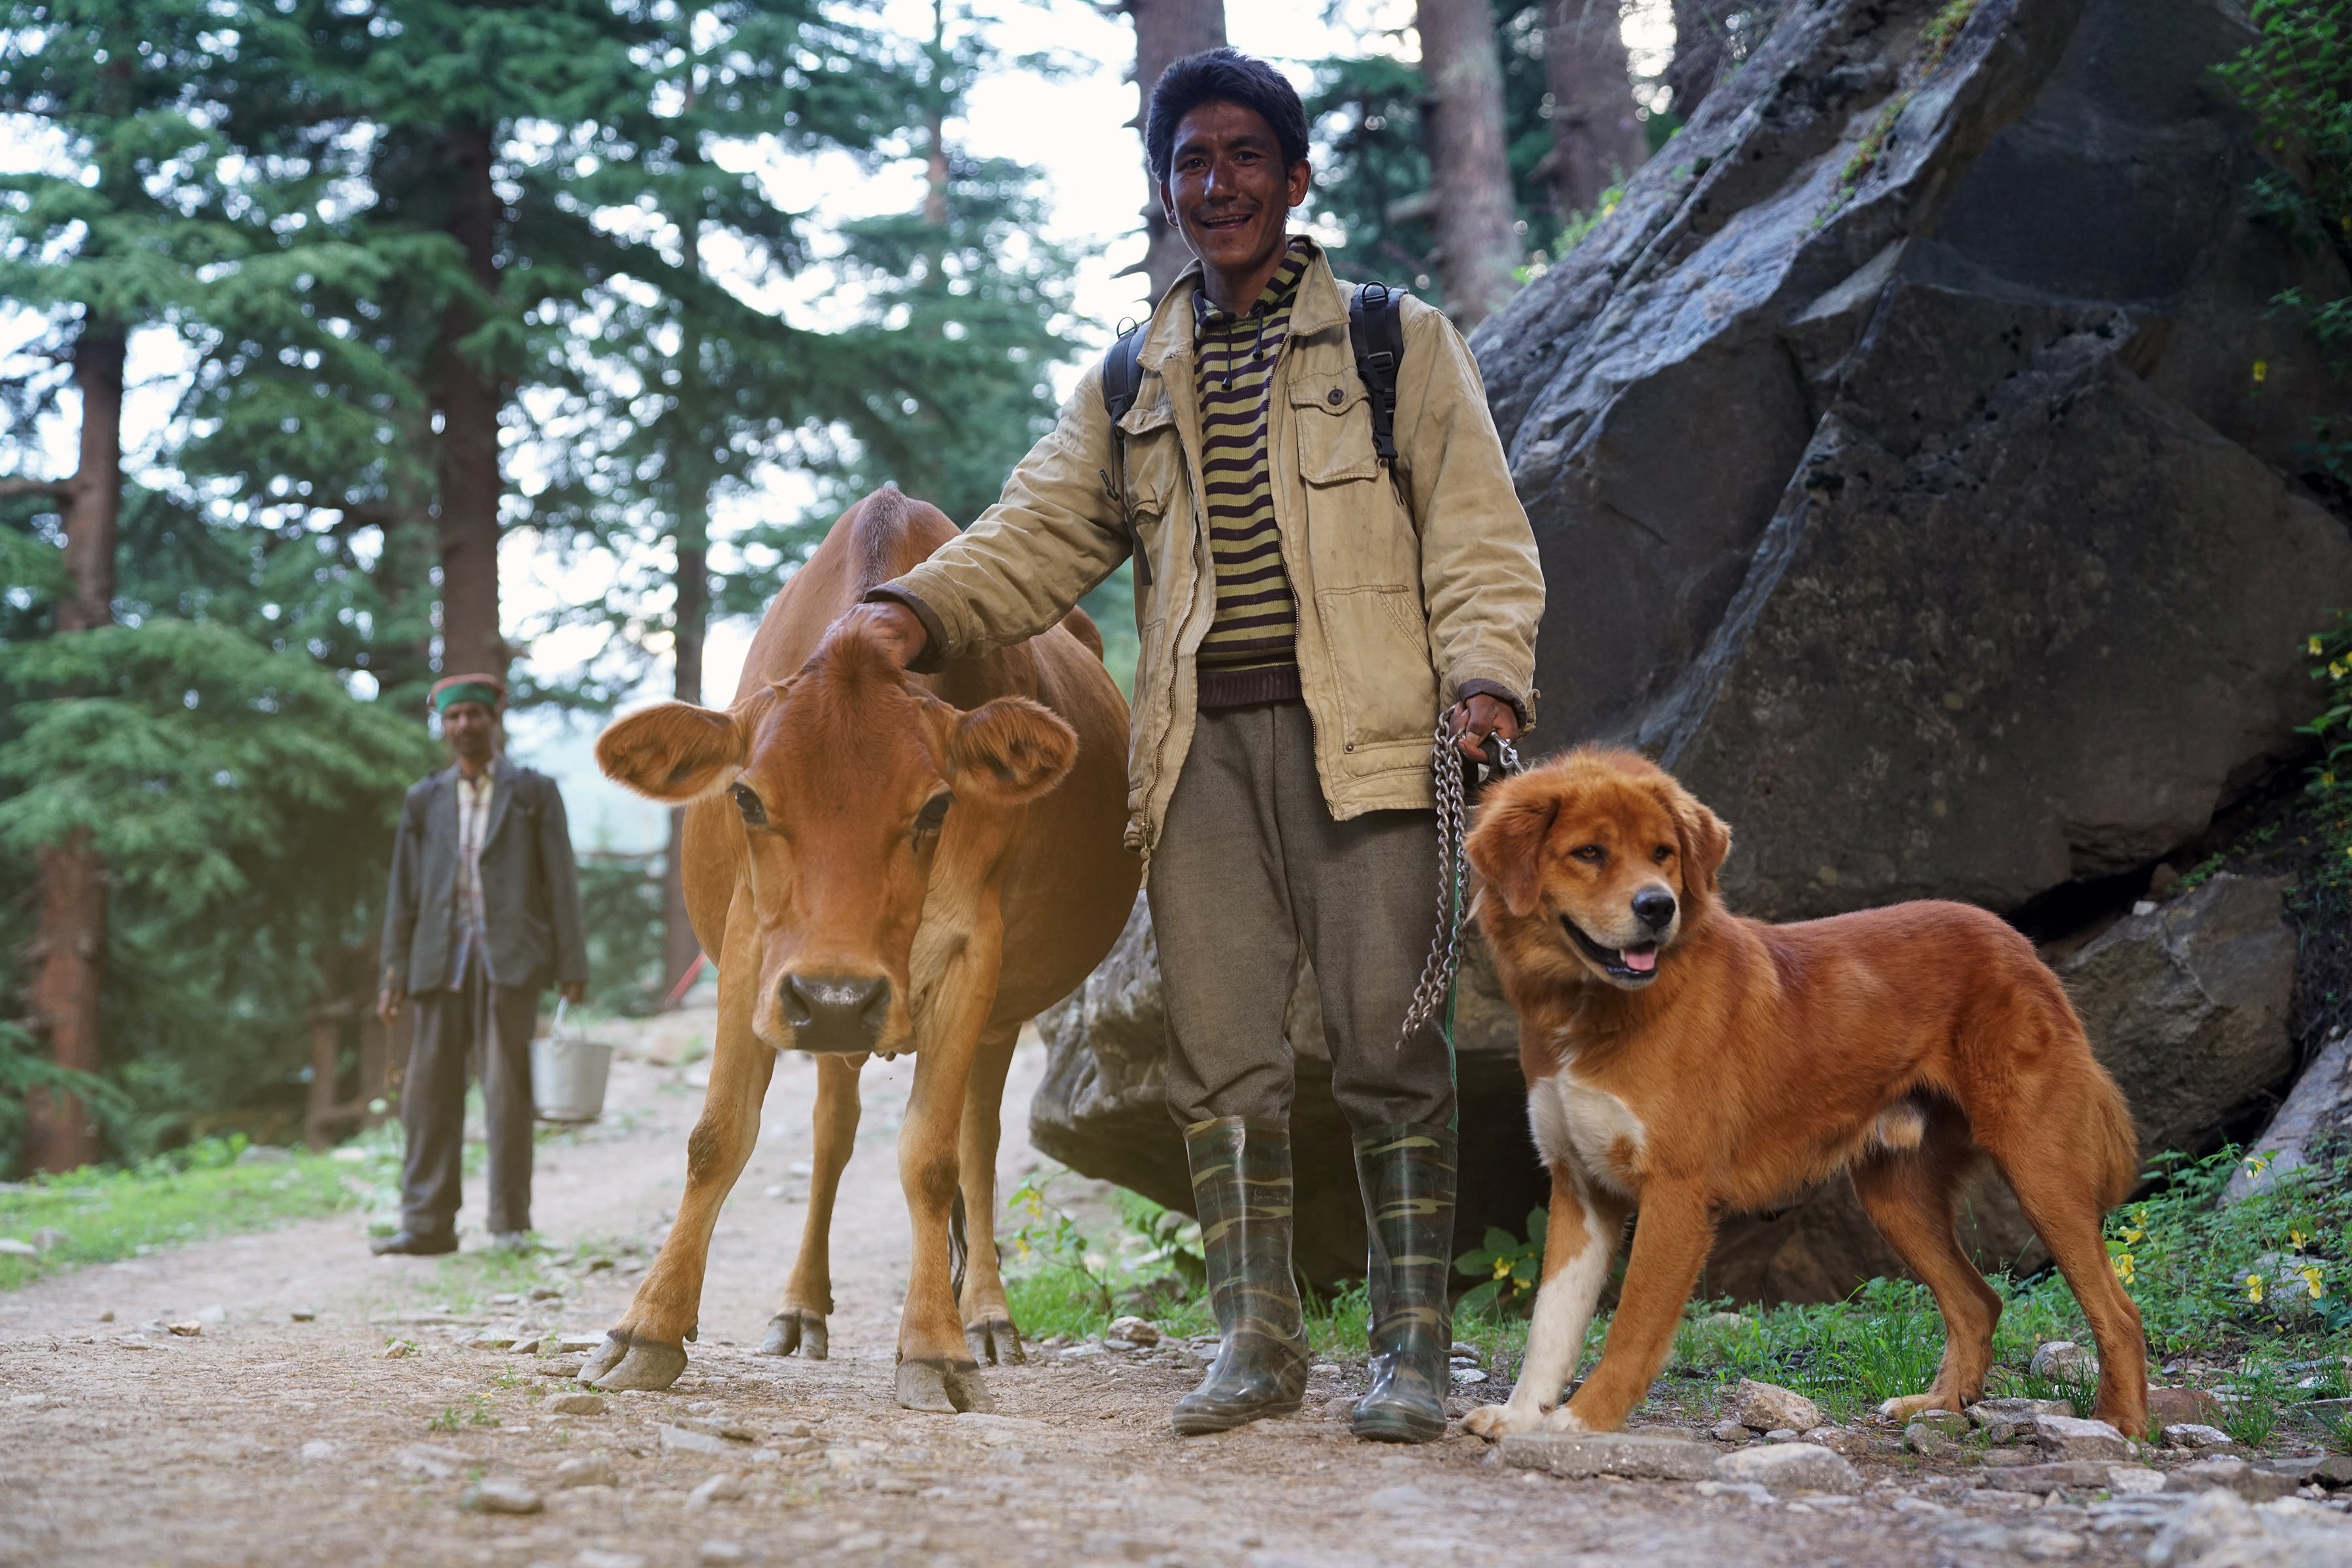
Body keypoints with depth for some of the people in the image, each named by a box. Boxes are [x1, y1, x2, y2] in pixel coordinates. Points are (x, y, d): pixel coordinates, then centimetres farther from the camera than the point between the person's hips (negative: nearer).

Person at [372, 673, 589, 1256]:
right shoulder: (424, 801, 16)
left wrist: (572, 967, -2)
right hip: (442, 962, 3)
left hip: (509, 960, -3)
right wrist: (395, 976, 7)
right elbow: (403, 893, 14)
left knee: (507, 1093, -4)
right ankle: (427, 1223, 3)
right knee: (429, 1093, 0)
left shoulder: (534, 792, 9)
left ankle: (511, 1224, 1)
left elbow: (560, 881, 5)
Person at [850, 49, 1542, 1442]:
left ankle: (1414, 1347, 3)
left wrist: (1486, 674, -12)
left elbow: (1477, 533, 6)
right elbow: (1044, 533, 13)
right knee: (1222, 1053, 0)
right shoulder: (1133, 386, 21)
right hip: (1200, 743, 3)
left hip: (1360, 736, -3)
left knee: (1387, 1040, -6)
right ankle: (1259, 1340, 9)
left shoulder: (1401, 344, 11)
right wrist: (915, 612, -6)